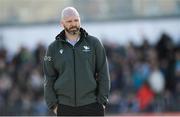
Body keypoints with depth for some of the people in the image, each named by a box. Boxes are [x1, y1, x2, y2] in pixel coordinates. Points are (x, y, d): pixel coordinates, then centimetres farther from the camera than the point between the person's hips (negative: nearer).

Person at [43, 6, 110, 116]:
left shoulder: (94, 43, 4)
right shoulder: (53, 48, 6)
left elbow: (103, 73, 3)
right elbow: (49, 79, 8)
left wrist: (102, 100, -3)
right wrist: (53, 104, 0)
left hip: (91, 106, -1)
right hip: (65, 107, 1)